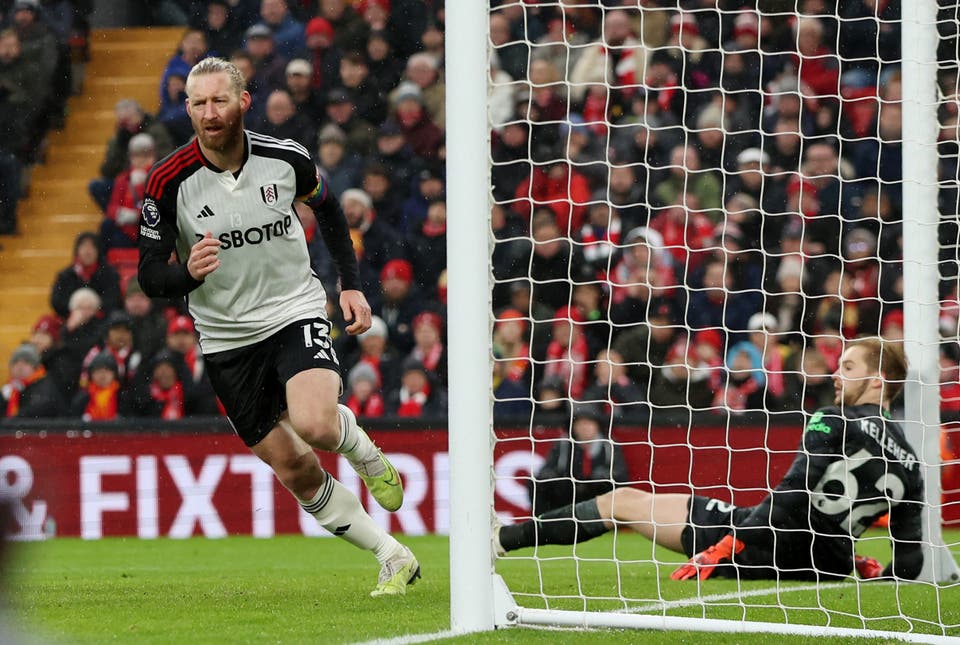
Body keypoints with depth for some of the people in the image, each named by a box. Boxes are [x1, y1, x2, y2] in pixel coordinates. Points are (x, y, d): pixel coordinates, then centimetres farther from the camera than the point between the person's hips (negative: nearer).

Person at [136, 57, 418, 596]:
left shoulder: (287, 158, -9)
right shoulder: (169, 182, -14)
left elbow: (328, 207, 13)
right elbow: (150, 277, -12)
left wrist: (352, 285, 8)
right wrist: (188, 273, -34)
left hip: (296, 311, -1)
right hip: (227, 339, 1)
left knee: (314, 424, -29)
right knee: (296, 472, 0)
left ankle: (362, 448, 7)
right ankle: (394, 559, 12)